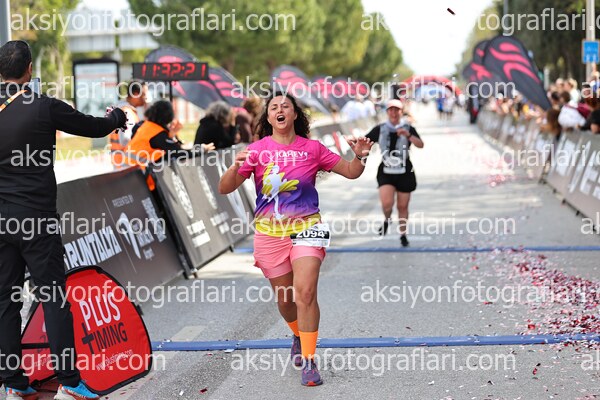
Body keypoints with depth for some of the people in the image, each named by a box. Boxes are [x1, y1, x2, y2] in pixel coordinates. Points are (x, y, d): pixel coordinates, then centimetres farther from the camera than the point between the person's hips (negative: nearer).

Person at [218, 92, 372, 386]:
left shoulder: (312, 148, 1)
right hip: (269, 233, 1)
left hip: (306, 228, -1)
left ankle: (308, 361, -10)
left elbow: (350, 172, 10)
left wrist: (360, 156, -12)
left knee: (305, 292, -17)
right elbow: (224, 189, -6)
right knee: (284, 298, 12)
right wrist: (236, 167, -26)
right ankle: (299, 335, 44)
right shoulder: (257, 150, -1)